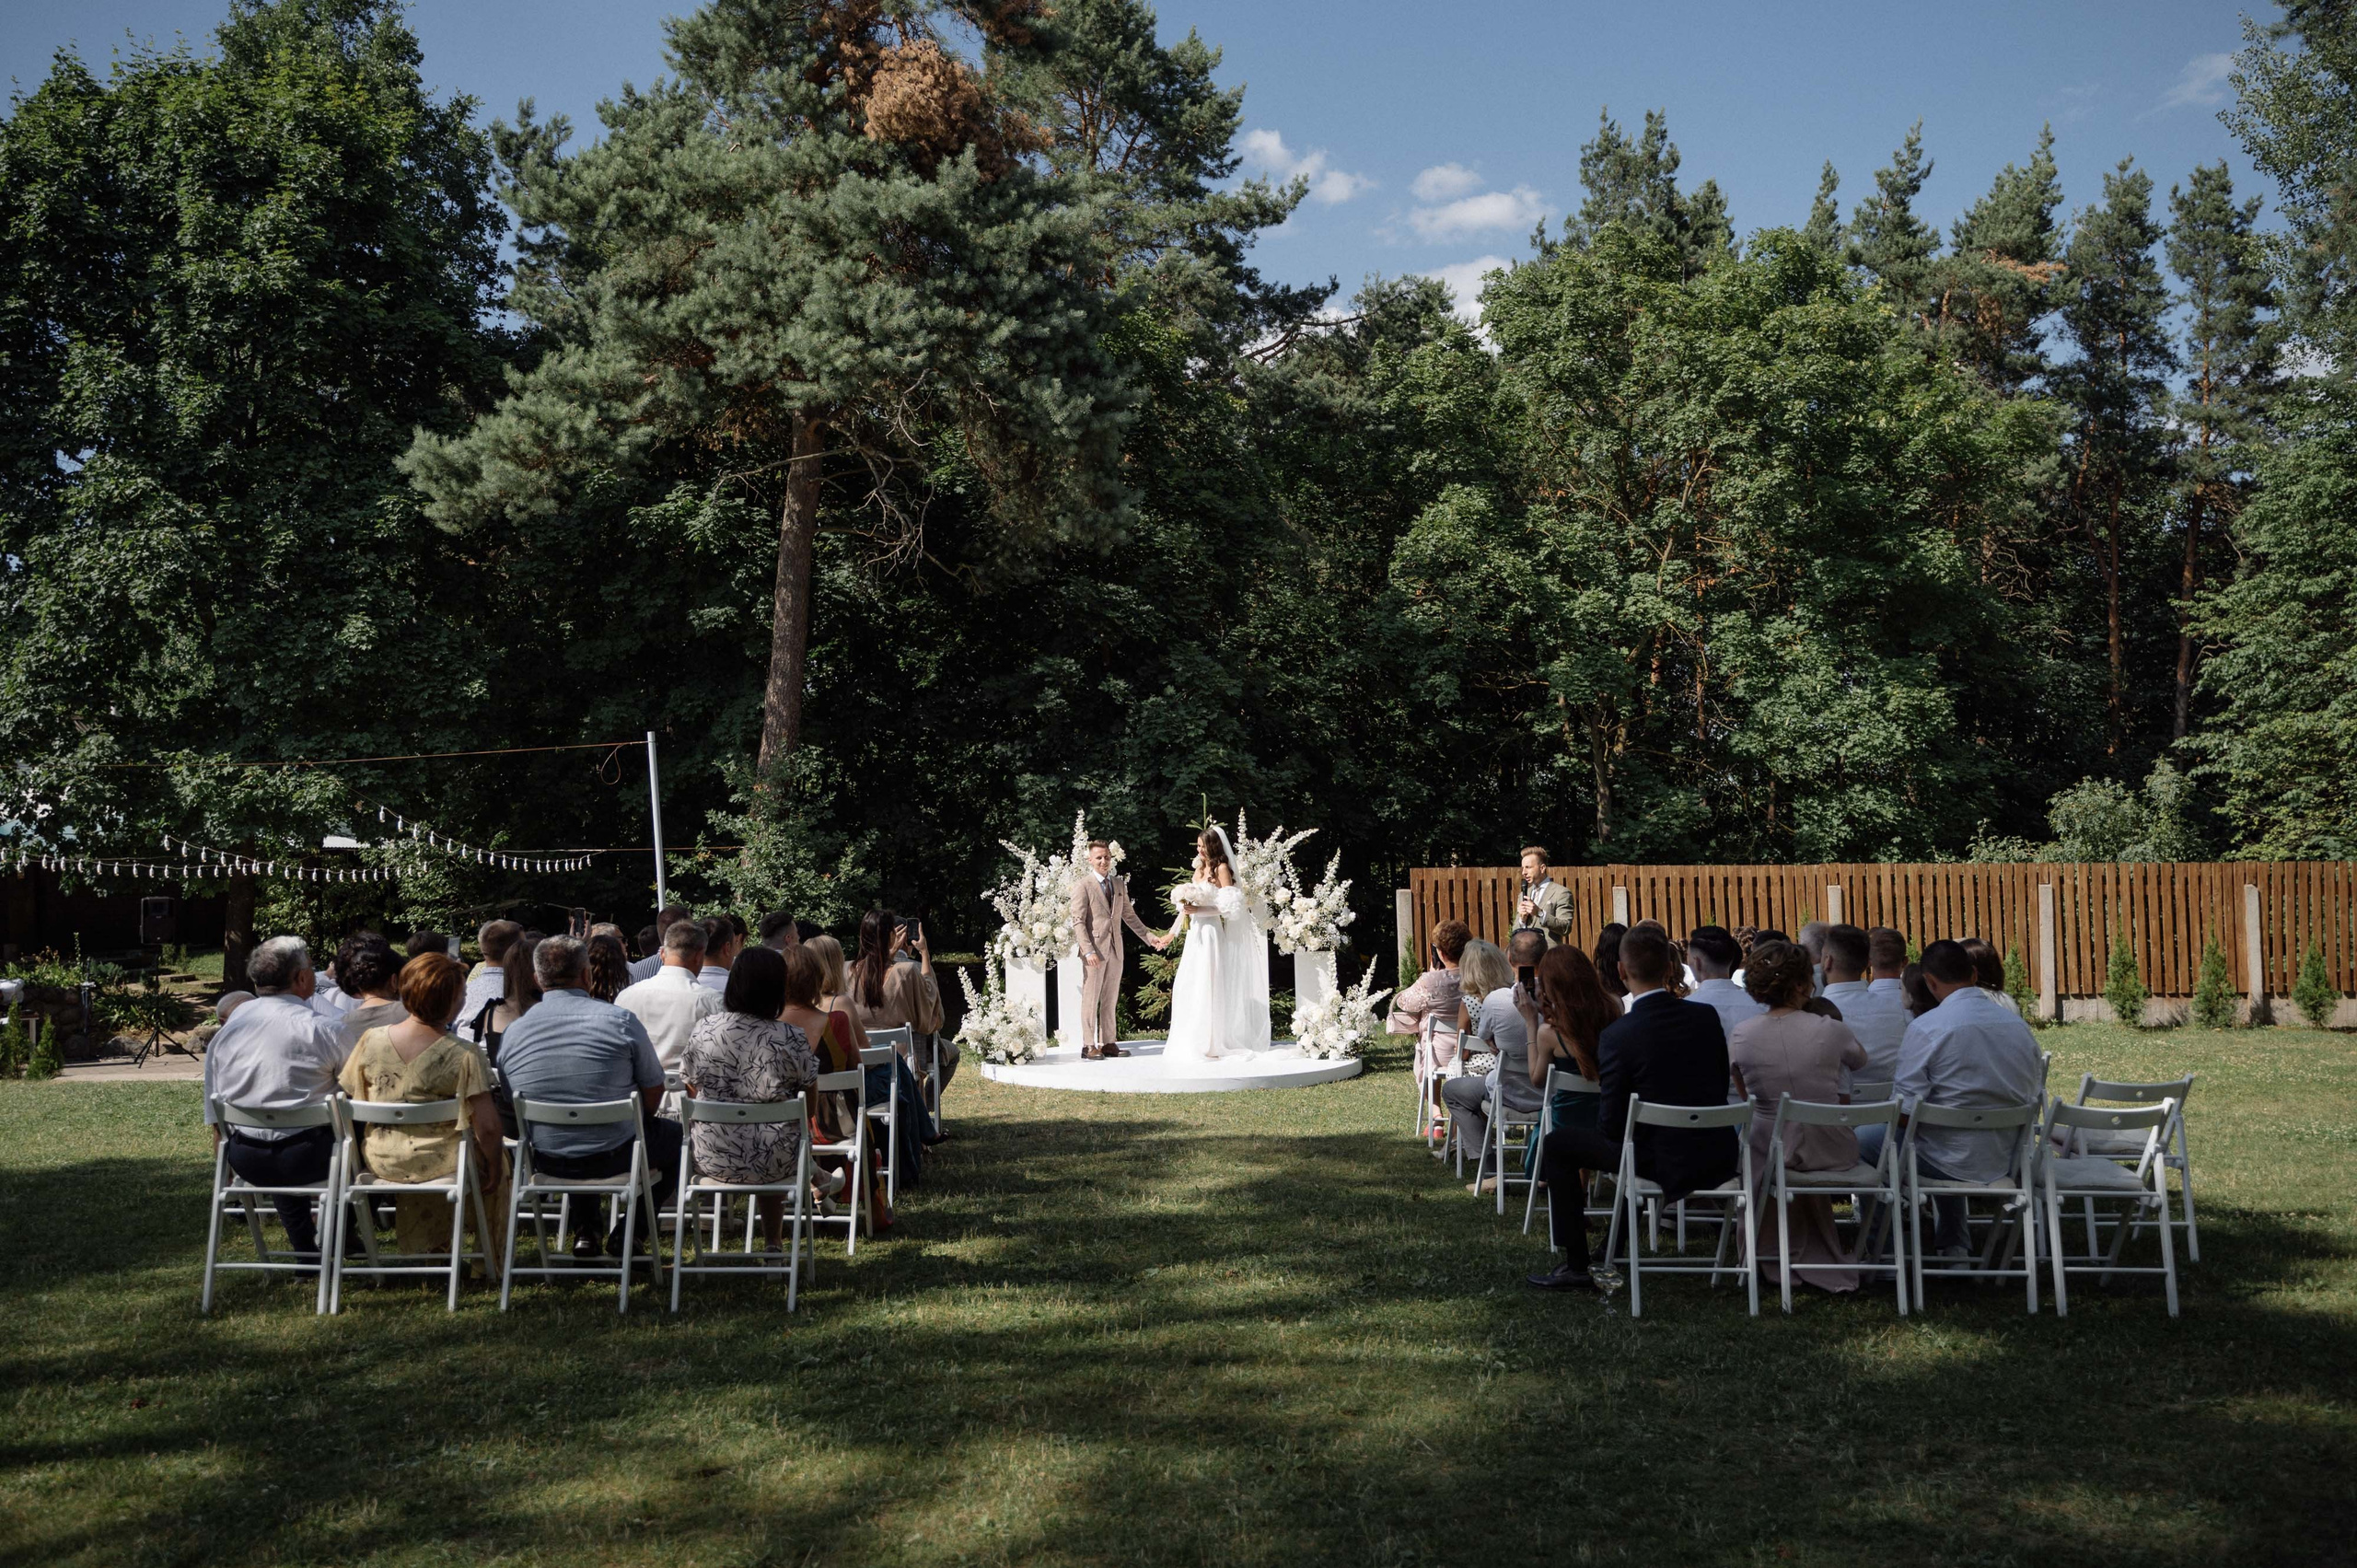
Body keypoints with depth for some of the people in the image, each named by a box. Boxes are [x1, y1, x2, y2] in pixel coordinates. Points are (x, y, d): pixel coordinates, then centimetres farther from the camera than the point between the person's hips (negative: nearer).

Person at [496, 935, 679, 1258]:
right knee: (676, 1135, 24)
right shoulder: (621, 1021, -14)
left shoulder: (512, 1032, -4)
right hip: (615, 1156, -4)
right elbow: (654, 1091, -6)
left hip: (547, 1161, 4)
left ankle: (585, 1232, 31)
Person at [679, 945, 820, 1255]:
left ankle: (773, 1241, 46)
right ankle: (774, 1244, 43)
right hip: (772, 1164, -2)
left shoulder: (703, 1029, -9)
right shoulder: (791, 1038, -16)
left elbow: (691, 1089, 5)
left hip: (711, 1160, 2)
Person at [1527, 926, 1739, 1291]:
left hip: (1664, 1164, -6)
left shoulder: (1617, 1035, -16)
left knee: (1557, 1146, 10)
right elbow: (1721, 1086, 10)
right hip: (1719, 1160, 6)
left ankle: (1576, 1267, 10)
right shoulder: (1706, 1016, -1)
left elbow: (1611, 1123, -11)